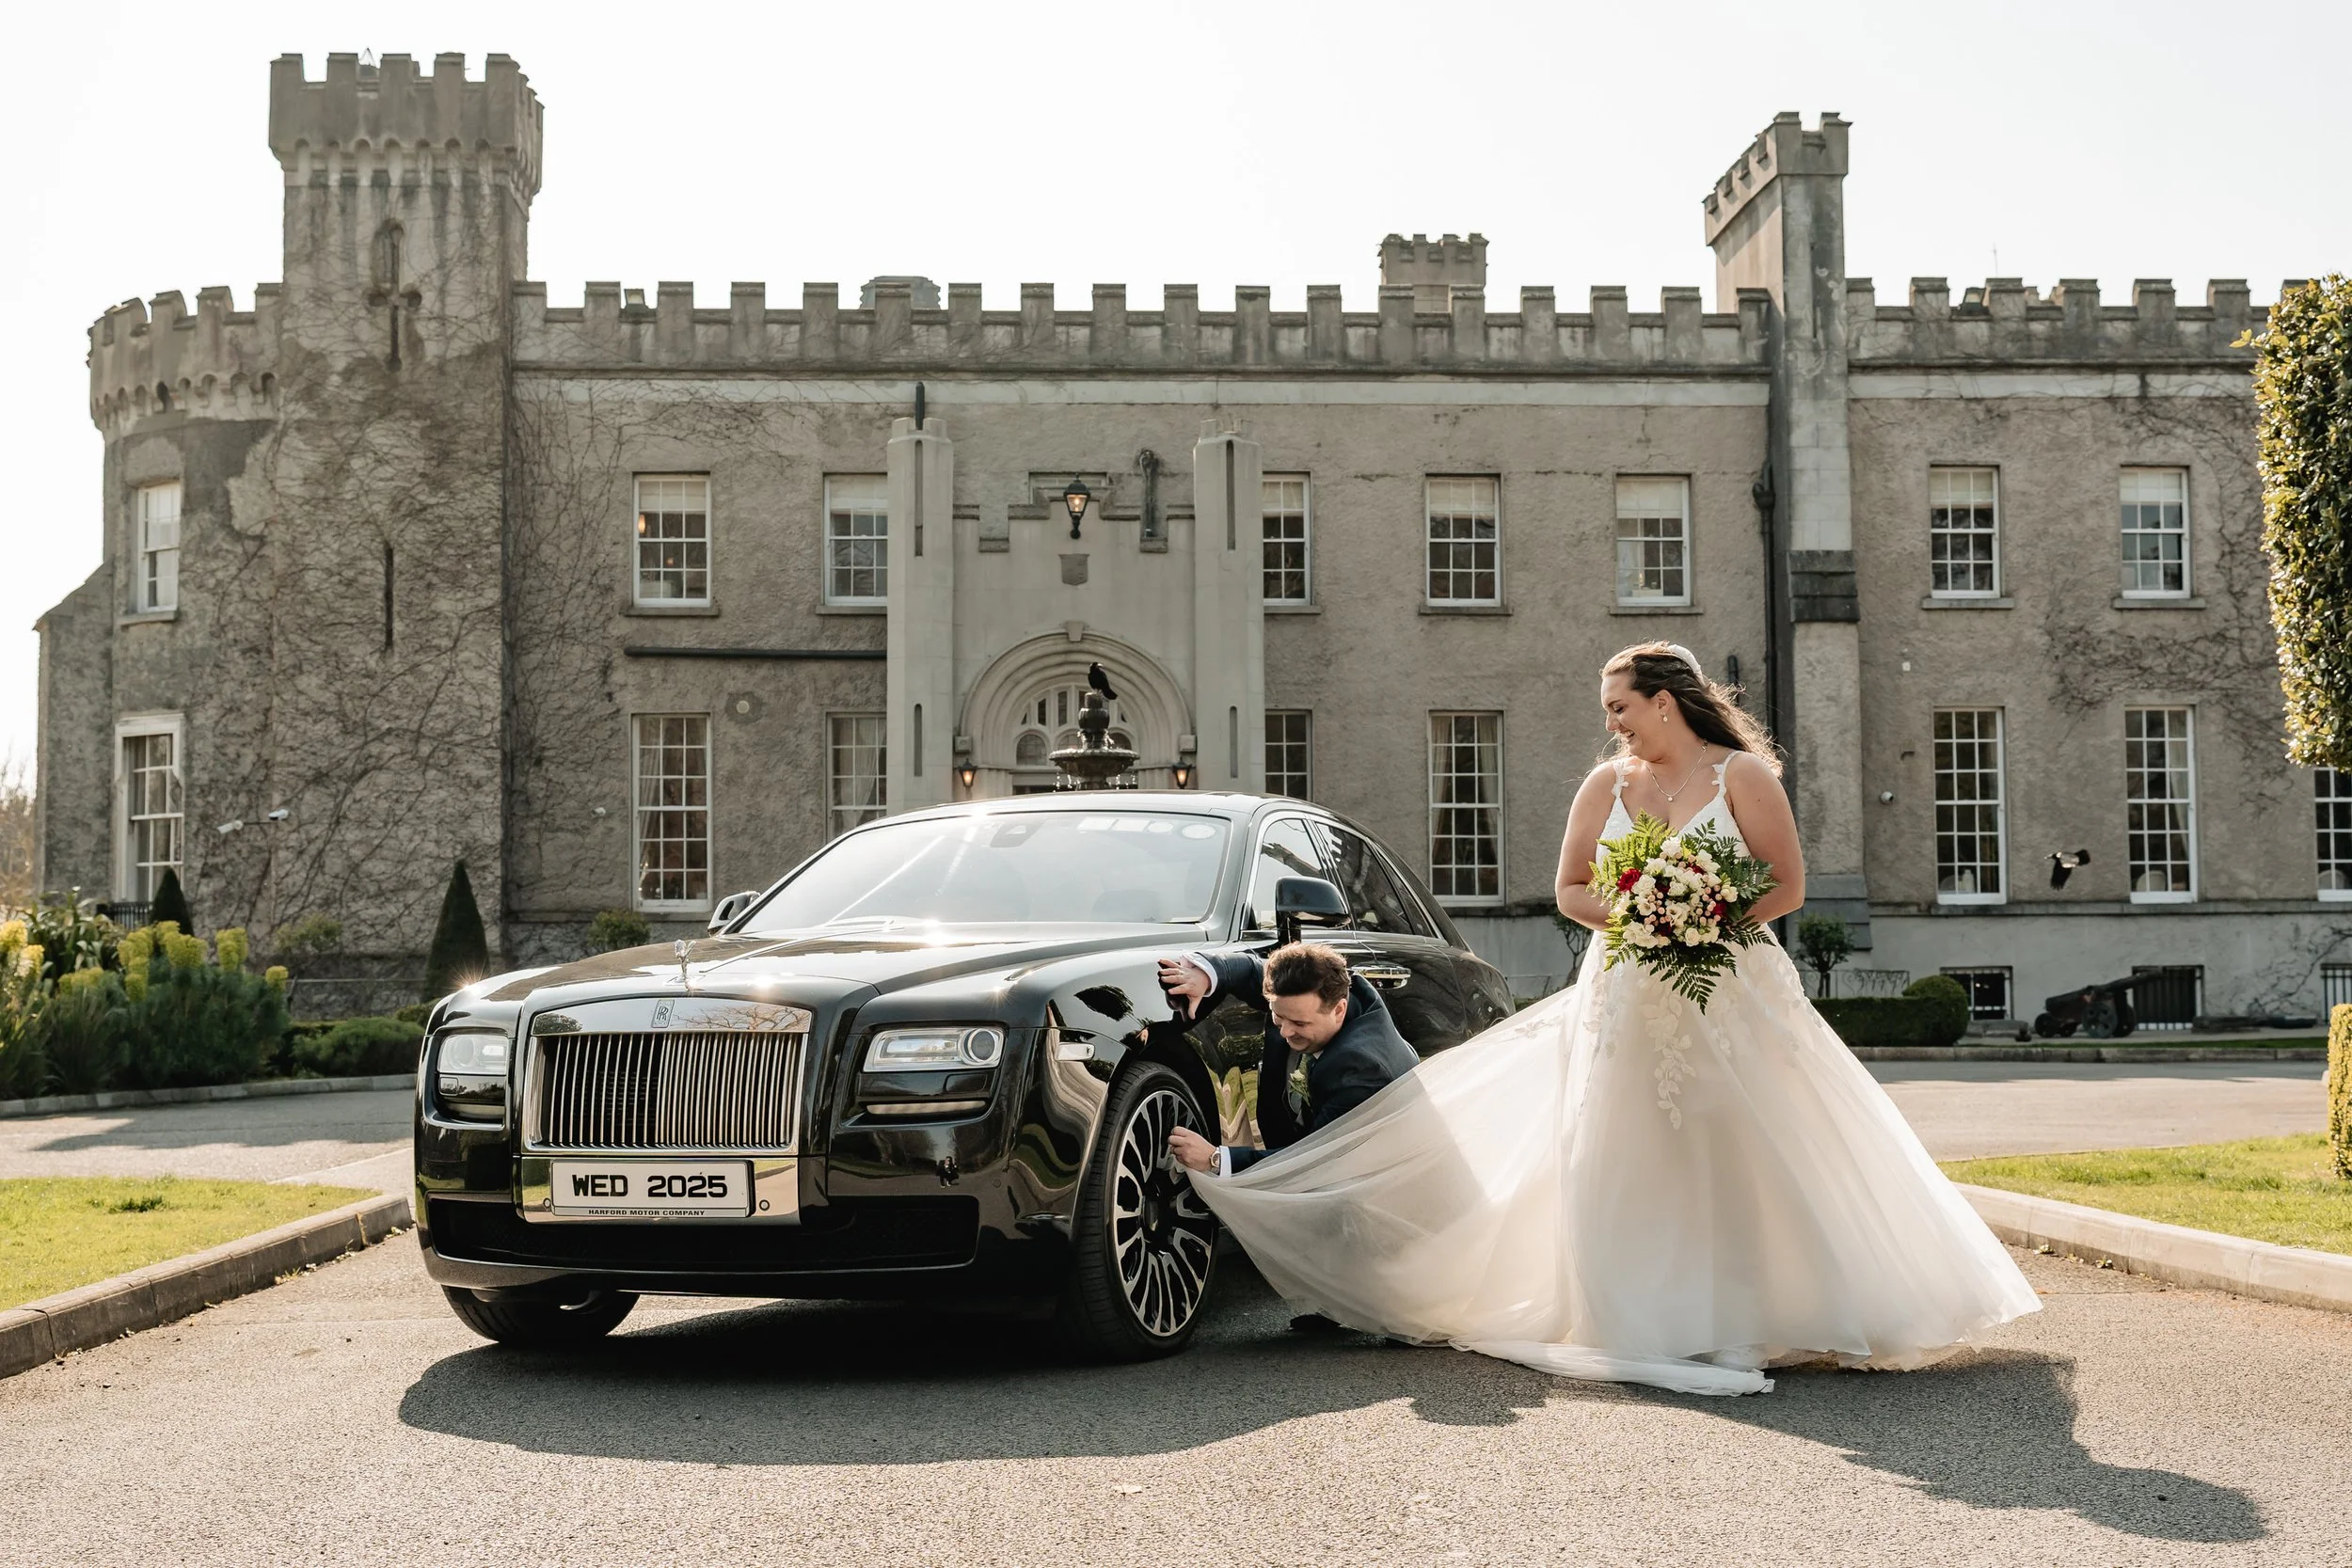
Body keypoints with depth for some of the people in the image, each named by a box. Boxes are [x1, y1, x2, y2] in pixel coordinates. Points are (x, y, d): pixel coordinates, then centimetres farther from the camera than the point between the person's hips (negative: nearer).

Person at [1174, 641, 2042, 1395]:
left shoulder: (1742, 775, -1)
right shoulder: (1606, 783, 9)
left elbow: (1787, 885, -3)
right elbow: (1570, 890, 10)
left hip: (1733, 997, -3)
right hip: (1627, 1000, 3)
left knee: (1738, 1156, -5)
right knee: (1623, 1160, -3)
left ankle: (1745, 1319, 4)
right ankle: (1643, 1326, 3)